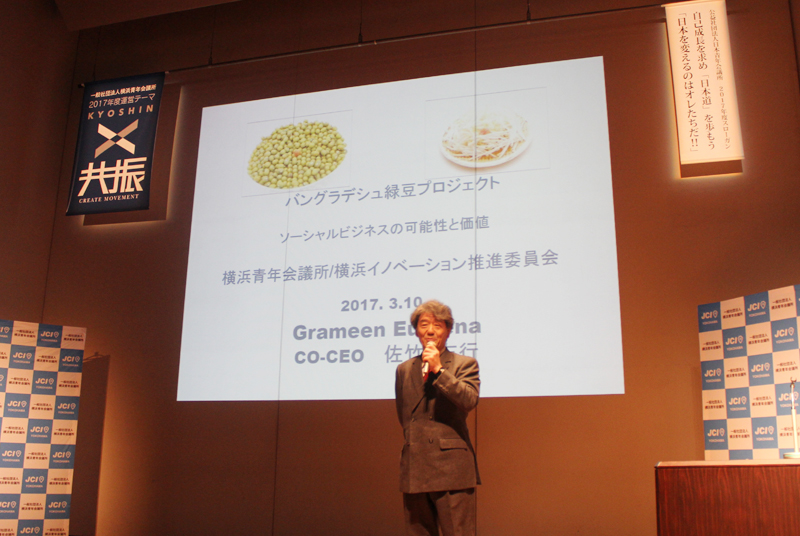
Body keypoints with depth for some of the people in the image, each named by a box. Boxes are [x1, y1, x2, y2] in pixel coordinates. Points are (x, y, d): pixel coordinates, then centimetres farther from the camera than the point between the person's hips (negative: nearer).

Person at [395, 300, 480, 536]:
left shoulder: (465, 364, 4)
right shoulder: (404, 369, 16)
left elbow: (469, 400, -14)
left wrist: (438, 370, -15)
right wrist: (414, 441, 13)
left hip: (451, 467, -4)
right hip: (414, 470, 4)